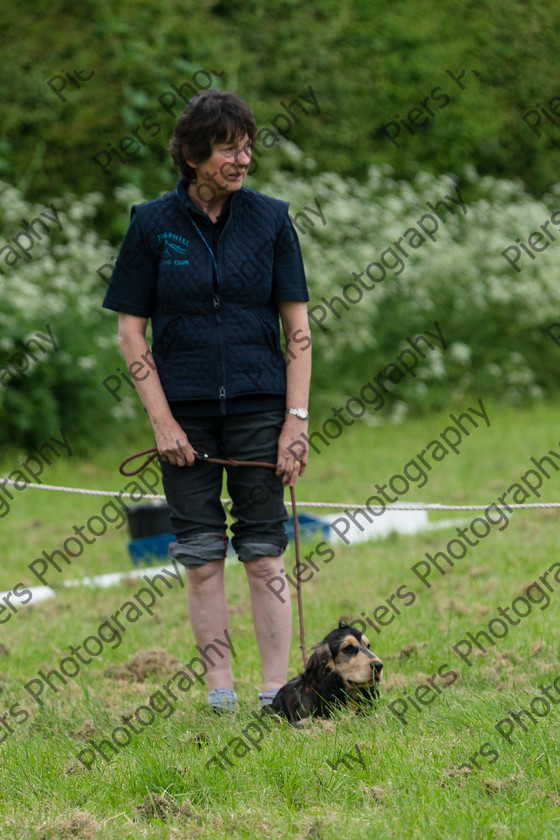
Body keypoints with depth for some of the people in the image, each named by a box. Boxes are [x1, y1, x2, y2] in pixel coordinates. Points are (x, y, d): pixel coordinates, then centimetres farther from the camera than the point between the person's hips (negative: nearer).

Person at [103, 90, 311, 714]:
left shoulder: (270, 219, 1)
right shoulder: (152, 224, -1)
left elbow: (296, 327, 3)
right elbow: (131, 329, 1)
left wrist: (297, 419, -4)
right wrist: (162, 421, -6)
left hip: (257, 405, 0)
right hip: (185, 410, 0)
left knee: (264, 555, 0)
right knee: (201, 557, 2)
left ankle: (275, 688, 5)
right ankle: (219, 689, 9)